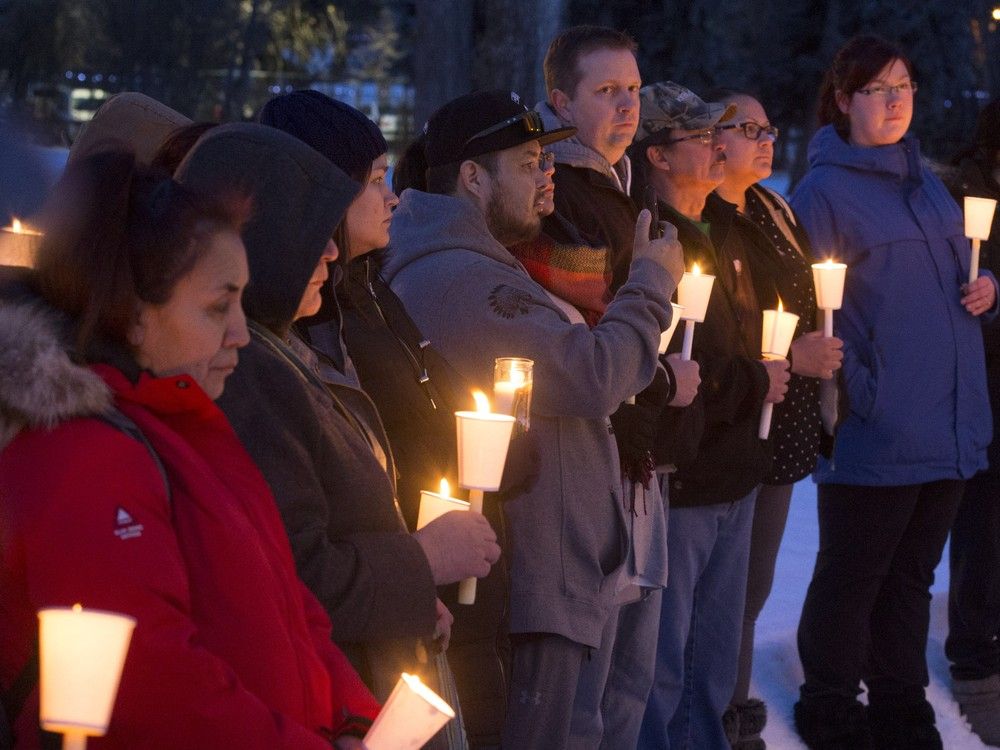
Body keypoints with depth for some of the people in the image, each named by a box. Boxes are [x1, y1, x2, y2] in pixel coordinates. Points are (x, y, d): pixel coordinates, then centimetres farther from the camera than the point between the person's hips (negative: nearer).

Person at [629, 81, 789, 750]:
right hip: (677, 484, -9)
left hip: (734, 480, 9)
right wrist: (754, 384, -14)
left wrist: (771, 374, 6)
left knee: (716, 661, 18)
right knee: (662, 666, -2)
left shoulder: (724, 237, 15)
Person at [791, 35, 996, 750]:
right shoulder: (825, 191, -7)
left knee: (911, 575, 15)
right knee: (850, 578, 3)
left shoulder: (925, 182, 16)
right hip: (876, 427, -7)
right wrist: (852, 396, -19)